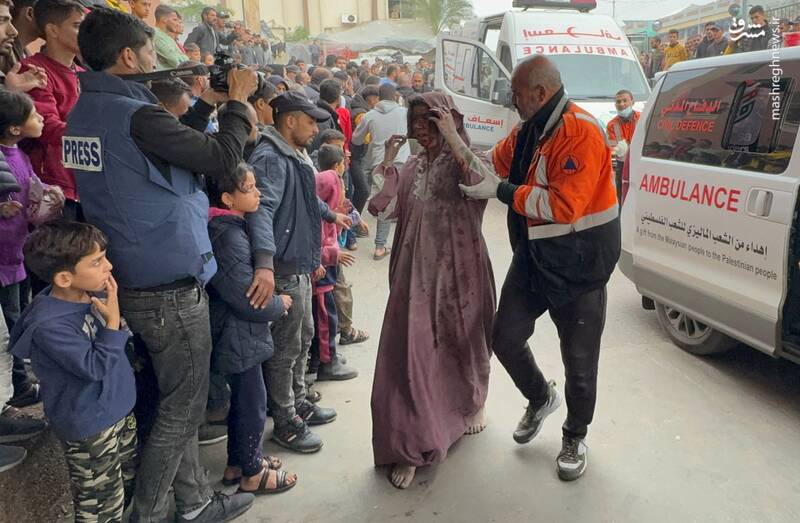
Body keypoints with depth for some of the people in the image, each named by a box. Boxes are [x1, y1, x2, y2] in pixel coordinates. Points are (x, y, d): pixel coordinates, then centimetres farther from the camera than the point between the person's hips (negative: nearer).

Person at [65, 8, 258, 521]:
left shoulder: (85, 113, 8)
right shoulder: (135, 115, -20)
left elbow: (177, 146, 15)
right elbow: (222, 157, -17)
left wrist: (206, 104, 14)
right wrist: (238, 101, -4)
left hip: (131, 283, 9)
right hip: (172, 288, -9)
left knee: (173, 402, 20)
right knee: (180, 410, 8)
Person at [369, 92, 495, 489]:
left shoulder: (466, 162, -1)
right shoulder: (410, 168, 10)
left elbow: (484, 183, -24)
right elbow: (381, 207, 0)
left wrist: (452, 137, -21)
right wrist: (388, 161, -3)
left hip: (459, 267, -2)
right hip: (416, 270, 2)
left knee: (463, 338, 15)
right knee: (411, 348, -4)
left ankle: (471, 405, 45)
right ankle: (411, 447, 4)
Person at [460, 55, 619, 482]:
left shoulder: (581, 133, -21)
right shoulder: (527, 131, 6)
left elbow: (563, 205, -28)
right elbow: (492, 163, 15)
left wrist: (502, 190, -23)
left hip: (579, 263, -7)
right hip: (533, 256, 8)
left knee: (578, 359, 7)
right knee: (505, 338, 9)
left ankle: (575, 437, 32)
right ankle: (541, 398, 38)